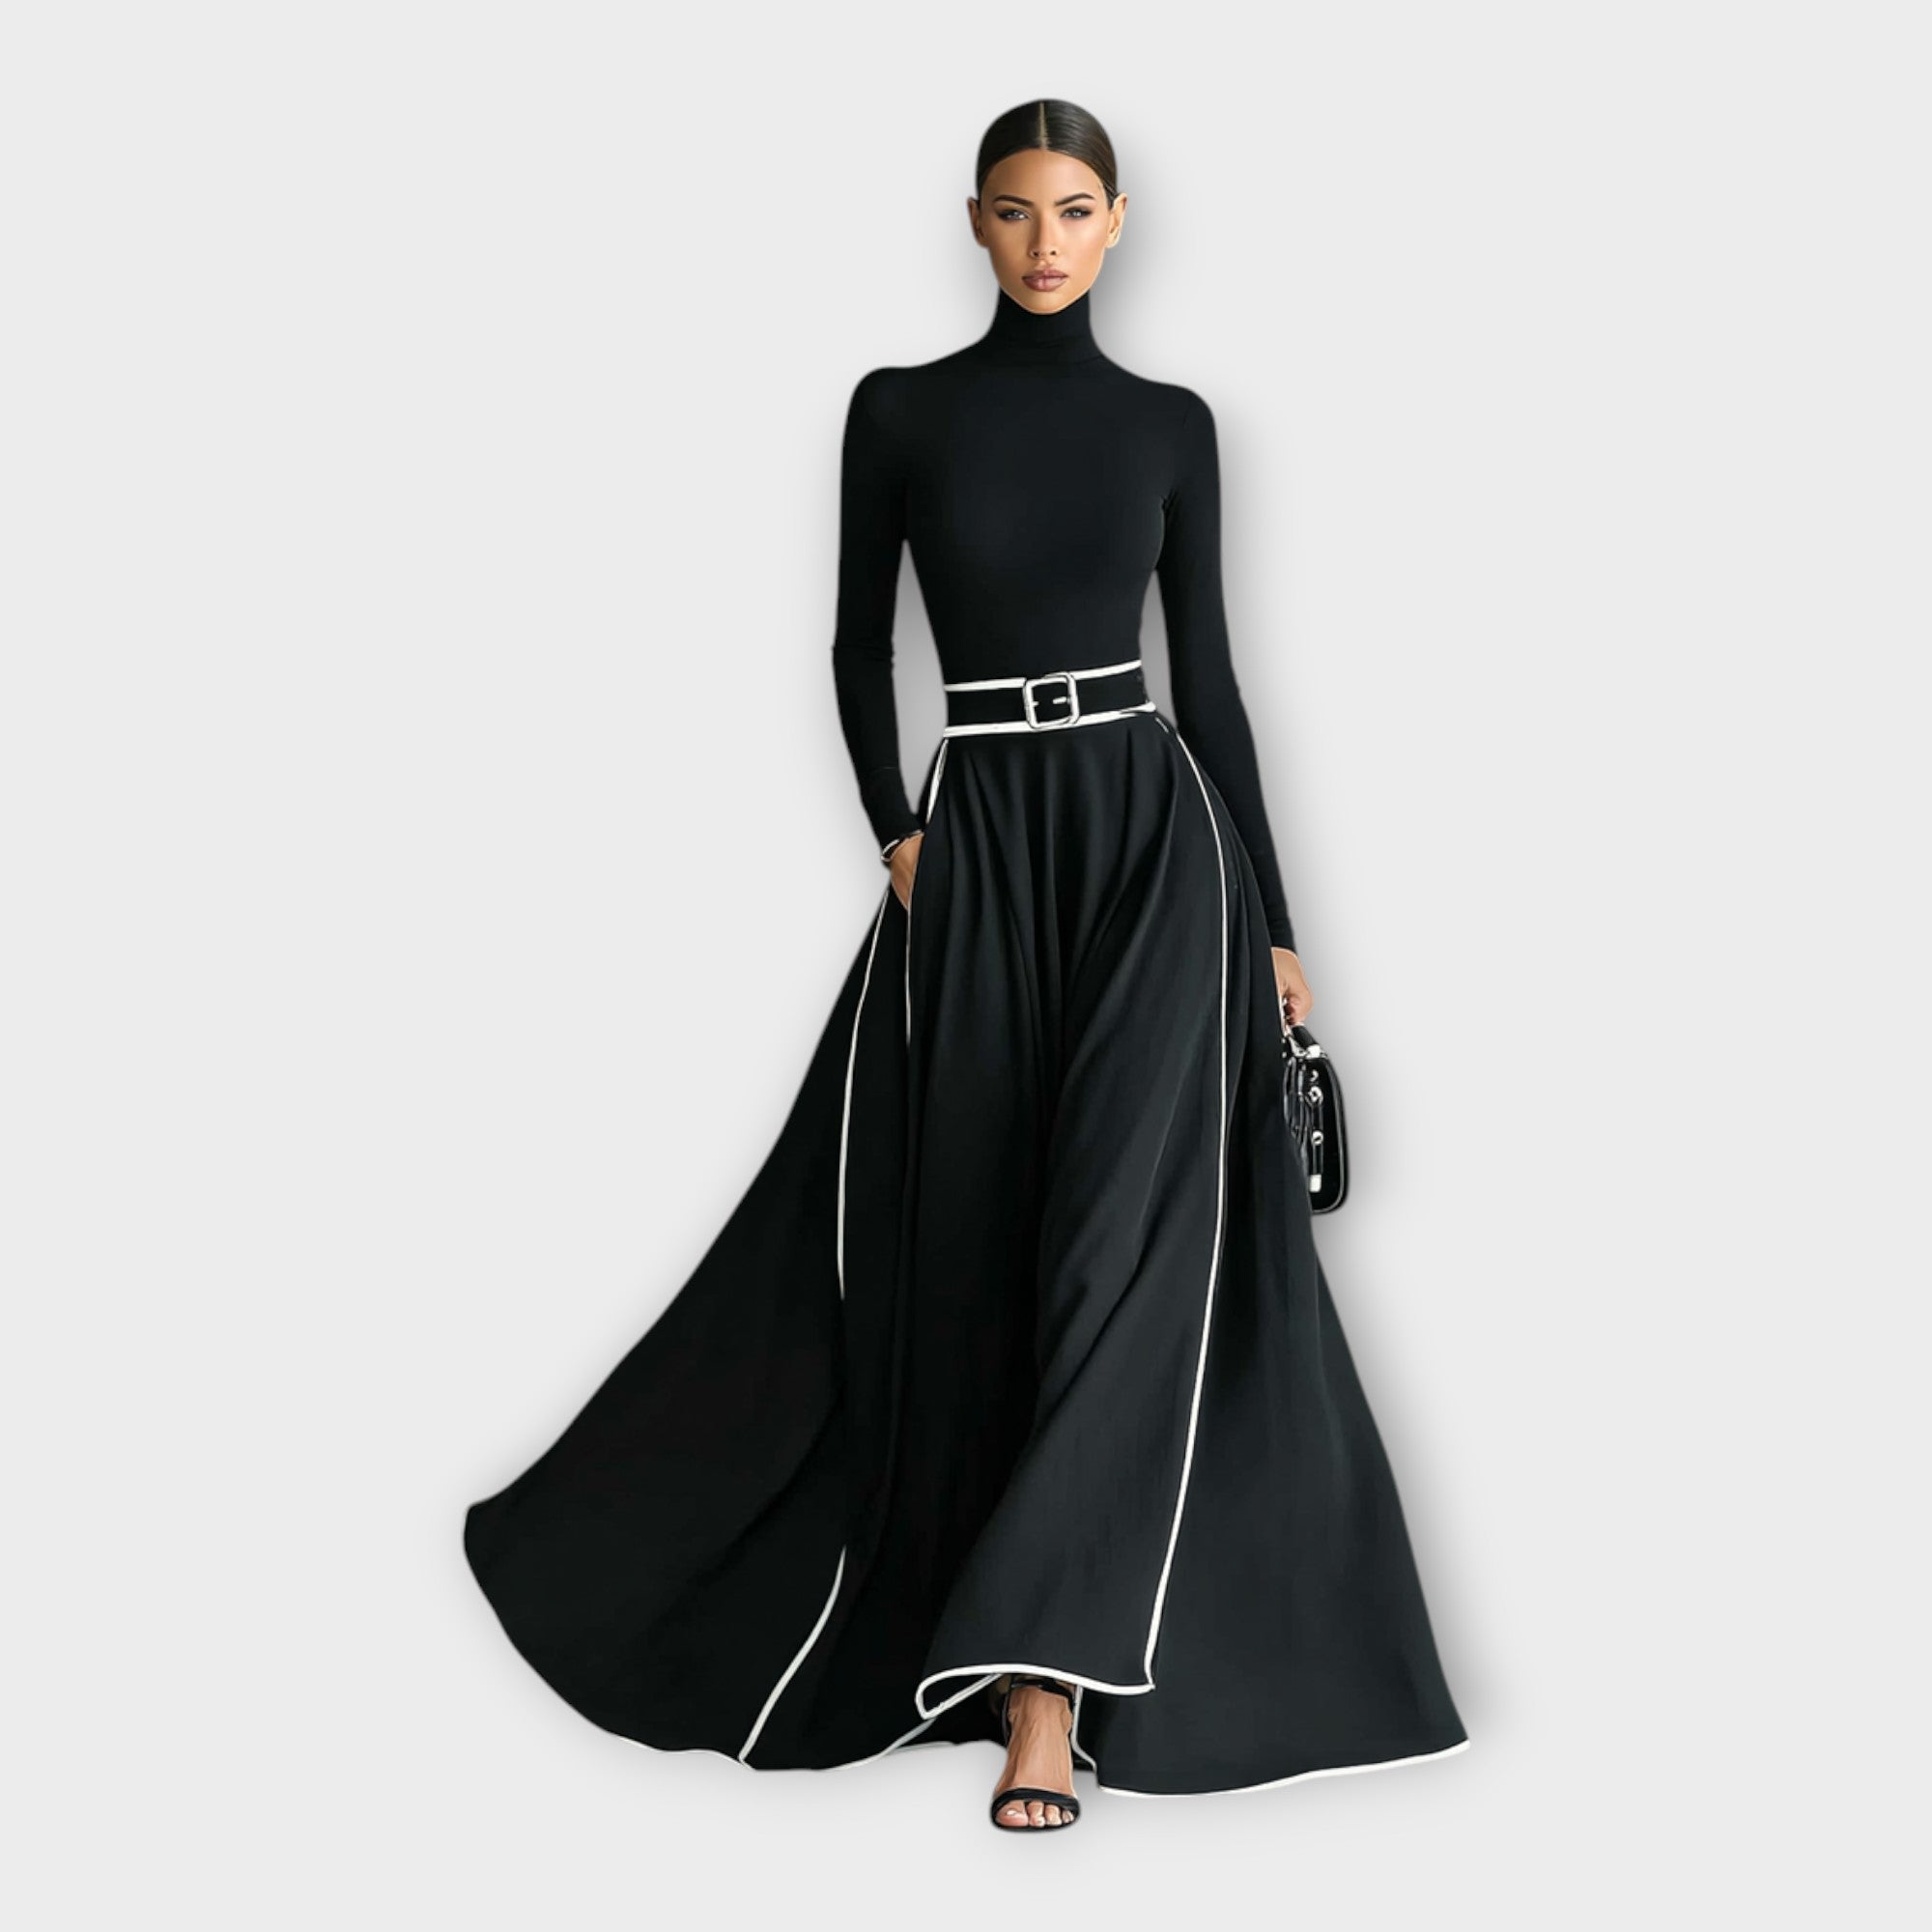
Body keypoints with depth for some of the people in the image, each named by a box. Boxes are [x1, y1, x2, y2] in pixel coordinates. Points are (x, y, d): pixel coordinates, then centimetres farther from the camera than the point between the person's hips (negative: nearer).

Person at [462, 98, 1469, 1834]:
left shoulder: (1172, 425, 8)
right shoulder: (900, 409, 5)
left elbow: (1208, 671, 8)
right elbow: (859, 648, 8)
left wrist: (1274, 920, 6)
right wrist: (898, 836, -6)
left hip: (1150, 829, 0)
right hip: (978, 842, 0)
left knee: (1129, 1231, -14)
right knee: (983, 1253, 5)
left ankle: (1047, 1682, -13)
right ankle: (1045, 1646, 24)